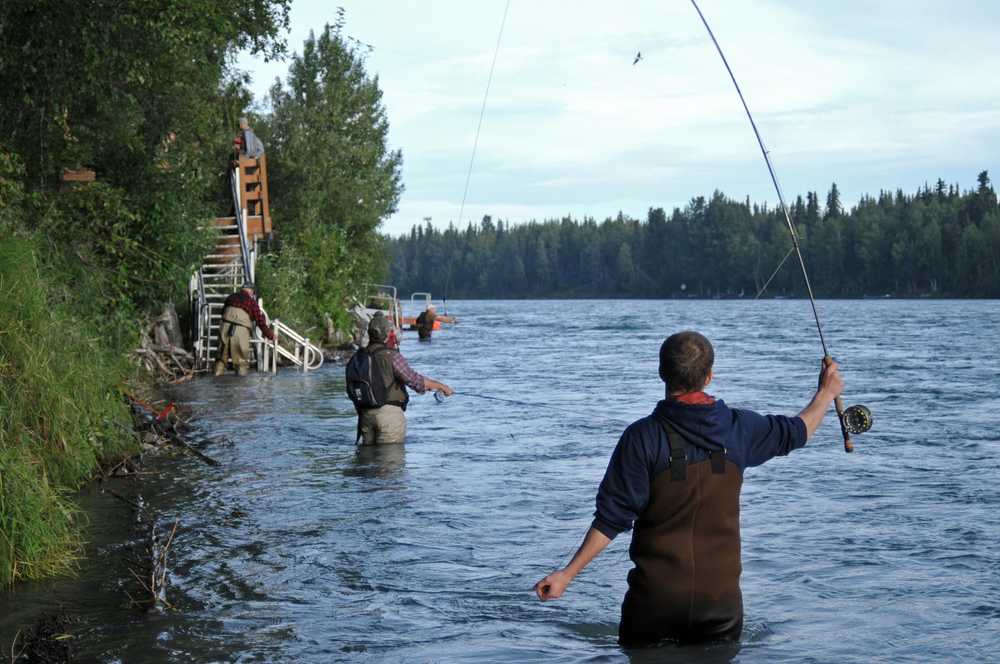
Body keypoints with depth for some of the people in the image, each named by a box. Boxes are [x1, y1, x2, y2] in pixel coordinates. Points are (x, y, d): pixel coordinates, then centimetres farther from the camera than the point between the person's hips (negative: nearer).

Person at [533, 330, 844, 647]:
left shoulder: (643, 437, -12)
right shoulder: (737, 428, -2)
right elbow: (795, 432, 19)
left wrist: (568, 573, -8)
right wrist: (826, 392, 38)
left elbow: (613, 517, -14)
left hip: (656, 594, -3)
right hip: (721, 594, 3)